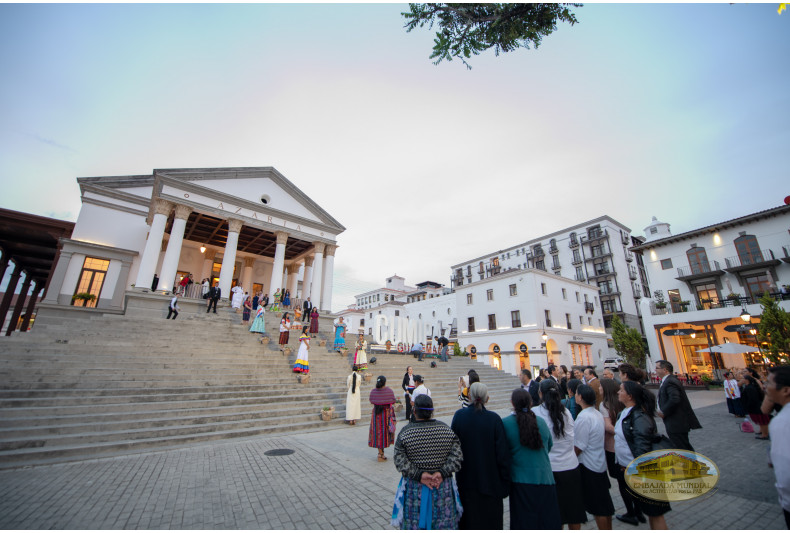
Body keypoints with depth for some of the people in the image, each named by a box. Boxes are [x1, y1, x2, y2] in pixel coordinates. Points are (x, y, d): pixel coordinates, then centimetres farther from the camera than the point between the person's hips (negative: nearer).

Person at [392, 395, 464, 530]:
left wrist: (419, 475, -15)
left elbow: (400, 461, -14)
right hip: (443, 487, 2)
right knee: (444, 522, 20)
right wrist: (442, 473, -13)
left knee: (414, 523, 17)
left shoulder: (405, 433, -11)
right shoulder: (446, 430, -6)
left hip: (414, 489, -1)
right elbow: (457, 456, -9)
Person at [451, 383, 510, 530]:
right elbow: (503, 453, -12)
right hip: (490, 480, -1)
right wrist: (505, 483, -1)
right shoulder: (494, 419, -16)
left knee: (468, 520, 19)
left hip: (466, 480, 1)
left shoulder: (459, 415, -12)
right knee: (491, 521, 17)